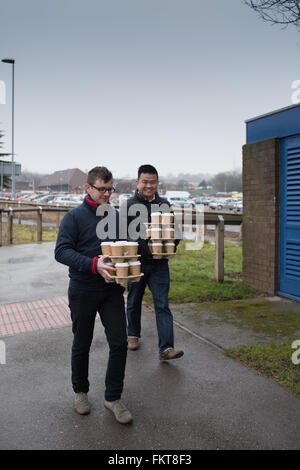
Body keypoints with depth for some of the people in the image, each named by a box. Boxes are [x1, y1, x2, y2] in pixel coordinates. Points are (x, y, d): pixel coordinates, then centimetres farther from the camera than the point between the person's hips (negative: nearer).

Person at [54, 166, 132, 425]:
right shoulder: (74, 216, -8)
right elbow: (61, 251, -18)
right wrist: (94, 264, -30)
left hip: (112, 289, 4)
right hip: (83, 291, -3)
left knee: (119, 343, 0)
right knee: (82, 345, 13)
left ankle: (113, 397, 19)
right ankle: (80, 391, 36)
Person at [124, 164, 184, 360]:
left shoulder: (164, 205, 7)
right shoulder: (129, 205, -3)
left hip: (159, 264, 2)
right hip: (136, 263, -1)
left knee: (162, 305, -3)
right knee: (134, 302, 16)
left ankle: (166, 348, -2)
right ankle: (133, 335, 37)